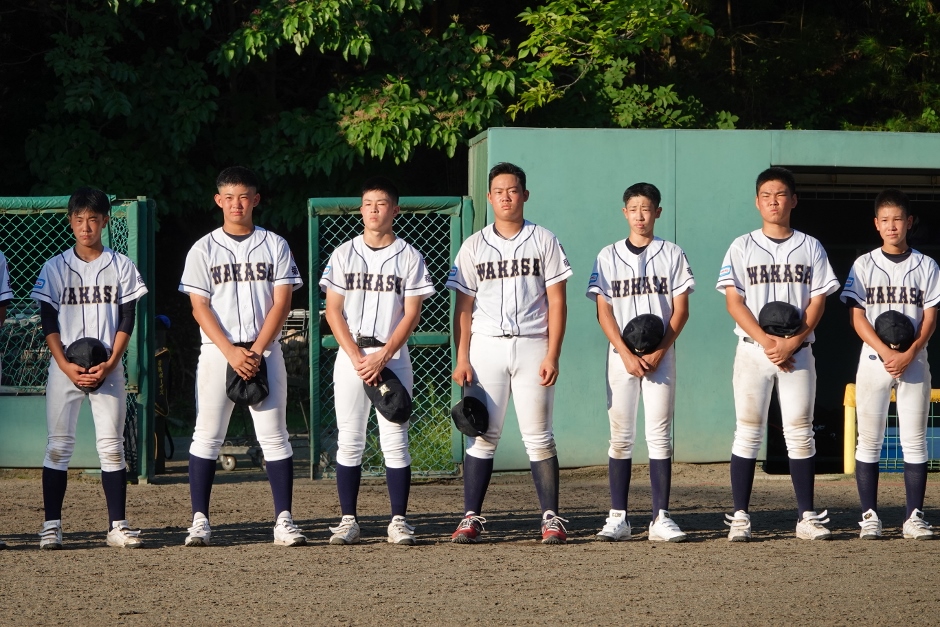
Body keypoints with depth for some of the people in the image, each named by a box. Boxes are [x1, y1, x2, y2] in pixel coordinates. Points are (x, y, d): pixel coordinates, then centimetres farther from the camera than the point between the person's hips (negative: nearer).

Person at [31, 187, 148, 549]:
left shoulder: (121, 266, 6)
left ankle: (118, 526, 0)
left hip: (108, 368, 0)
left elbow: (127, 320, 2)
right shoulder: (55, 268, 5)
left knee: (112, 445, -1)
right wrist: (66, 367, -12)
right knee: (58, 445, -3)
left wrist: (109, 365, -10)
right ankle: (51, 525, -2)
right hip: (64, 367, 0)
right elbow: (48, 322, 1)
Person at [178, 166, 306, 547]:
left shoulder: (275, 246, 7)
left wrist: (256, 351, -11)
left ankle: (283, 521, -4)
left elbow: (281, 303, 0)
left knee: (274, 435, -3)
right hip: (216, 352, 0)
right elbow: (200, 307, -1)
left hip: (265, 352, 0)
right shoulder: (204, 250, 6)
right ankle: (199, 520, 0)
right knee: (207, 436, -2)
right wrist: (231, 352, -13)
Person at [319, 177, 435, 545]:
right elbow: (333, 311, 2)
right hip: (350, 354, 1)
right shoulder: (344, 254, 7)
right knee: (349, 441, 0)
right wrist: (357, 358, -10)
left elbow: (411, 314, -2)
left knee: (395, 440, -2)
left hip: (393, 355, -1)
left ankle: (398, 522, 2)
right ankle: (348, 521, 4)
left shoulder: (409, 257, 3)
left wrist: (382, 357, -14)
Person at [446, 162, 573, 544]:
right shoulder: (474, 246, 10)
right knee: (482, 434, -1)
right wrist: (462, 359, -3)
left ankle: (551, 518, 2)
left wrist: (552, 355, -9)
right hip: (486, 346, 1)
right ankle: (471, 517, 1)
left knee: (538, 436, -2)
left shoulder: (544, 241, 6)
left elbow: (556, 302, 1)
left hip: (532, 346, -1)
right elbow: (464, 306, 7)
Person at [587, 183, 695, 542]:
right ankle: (618, 518, 0)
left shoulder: (672, 255, 6)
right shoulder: (609, 256, 8)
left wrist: (658, 353, -11)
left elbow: (680, 310, 1)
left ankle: (660, 518, -3)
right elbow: (603, 311, 2)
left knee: (659, 436, -3)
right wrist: (626, 354, -11)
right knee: (620, 437, 0)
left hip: (660, 356, -1)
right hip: (621, 356, 1)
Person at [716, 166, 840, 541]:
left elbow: (817, 302, 2)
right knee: (748, 433, -2)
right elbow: (734, 301, -3)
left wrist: (792, 342, -13)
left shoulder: (810, 248, 9)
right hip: (752, 351, -1)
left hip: (798, 352, 1)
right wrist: (766, 342, -15)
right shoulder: (742, 248, 5)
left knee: (800, 434, 1)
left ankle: (807, 517, 4)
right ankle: (740, 518, -1)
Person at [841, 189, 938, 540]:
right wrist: (886, 353, -15)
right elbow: (856, 317, -2)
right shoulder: (864, 265, 4)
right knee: (869, 440, -1)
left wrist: (908, 355, -14)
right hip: (873, 362, 0)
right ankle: (869, 516, 2)